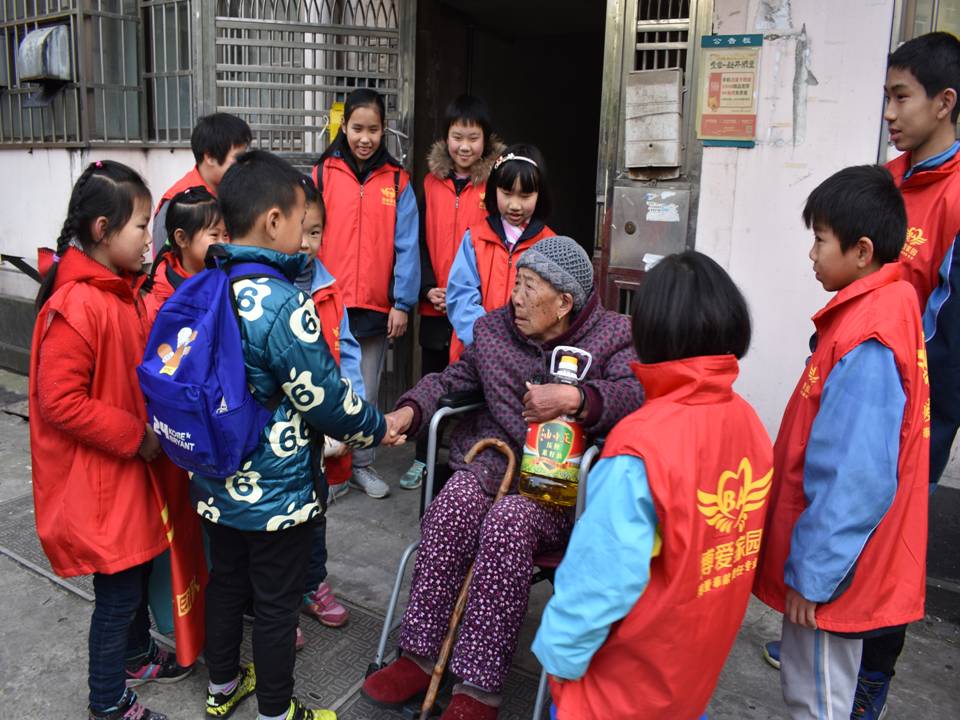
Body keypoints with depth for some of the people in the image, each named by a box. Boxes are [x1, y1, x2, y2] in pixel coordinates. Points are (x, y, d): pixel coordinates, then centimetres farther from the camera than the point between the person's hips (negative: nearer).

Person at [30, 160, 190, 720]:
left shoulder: (123, 291, 5)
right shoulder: (75, 307, -24)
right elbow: (60, 402, -25)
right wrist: (136, 436, -20)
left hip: (134, 468, 9)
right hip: (98, 481, -9)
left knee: (139, 568, 24)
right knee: (117, 589, 6)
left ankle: (137, 653, 46)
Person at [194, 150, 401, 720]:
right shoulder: (285, 304, -26)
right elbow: (324, 399, -20)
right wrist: (378, 427, -2)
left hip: (215, 482, 7)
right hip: (276, 492, -7)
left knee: (226, 579, 25)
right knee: (276, 602, 12)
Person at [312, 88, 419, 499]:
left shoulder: (397, 182, 3)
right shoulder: (323, 174, 1)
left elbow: (406, 246, 0)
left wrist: (402, 303, -5)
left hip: (376, 307, 1)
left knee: (367, 392, 12)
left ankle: (362, 465, 27)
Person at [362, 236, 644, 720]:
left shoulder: (614, 335, 0)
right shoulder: (493, 329, 13)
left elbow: (638, 394, -16)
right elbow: (451, 379, 17)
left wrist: (575, 397, -32)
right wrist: (408, 412, -2)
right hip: (498, 460, 4)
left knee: (508, 520, -34)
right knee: (456, 499, -29)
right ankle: (419, 657, -18)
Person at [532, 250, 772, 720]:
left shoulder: (642, 444, -34)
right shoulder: (749, 423, -12)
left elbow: (603, 573, -29)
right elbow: (747, 543, 0)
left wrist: (560, 651, -11)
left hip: (627, 681, -6)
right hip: (703, 654, 6)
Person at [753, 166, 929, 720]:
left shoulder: (867, 345, -26)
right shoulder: (891, 303, 5)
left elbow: (855, 479, -27)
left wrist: (811, 571, -17)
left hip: (832, 569, -9)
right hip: (840, 555, 9)